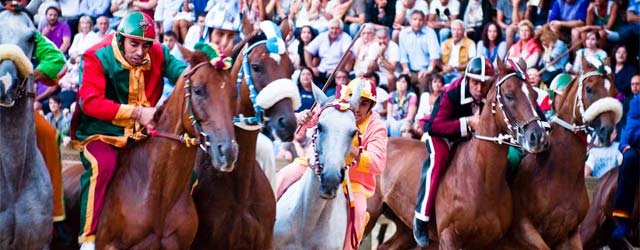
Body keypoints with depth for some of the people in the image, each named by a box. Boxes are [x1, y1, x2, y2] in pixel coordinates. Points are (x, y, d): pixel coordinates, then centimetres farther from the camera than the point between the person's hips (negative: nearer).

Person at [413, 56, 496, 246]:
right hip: (441, 132, -6)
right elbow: (435, 125, -33)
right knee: (439, 154, -35)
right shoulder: (452, 94, -30)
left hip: (470, 133, 6)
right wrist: (467, 123, -43)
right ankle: (421, 217, -33)